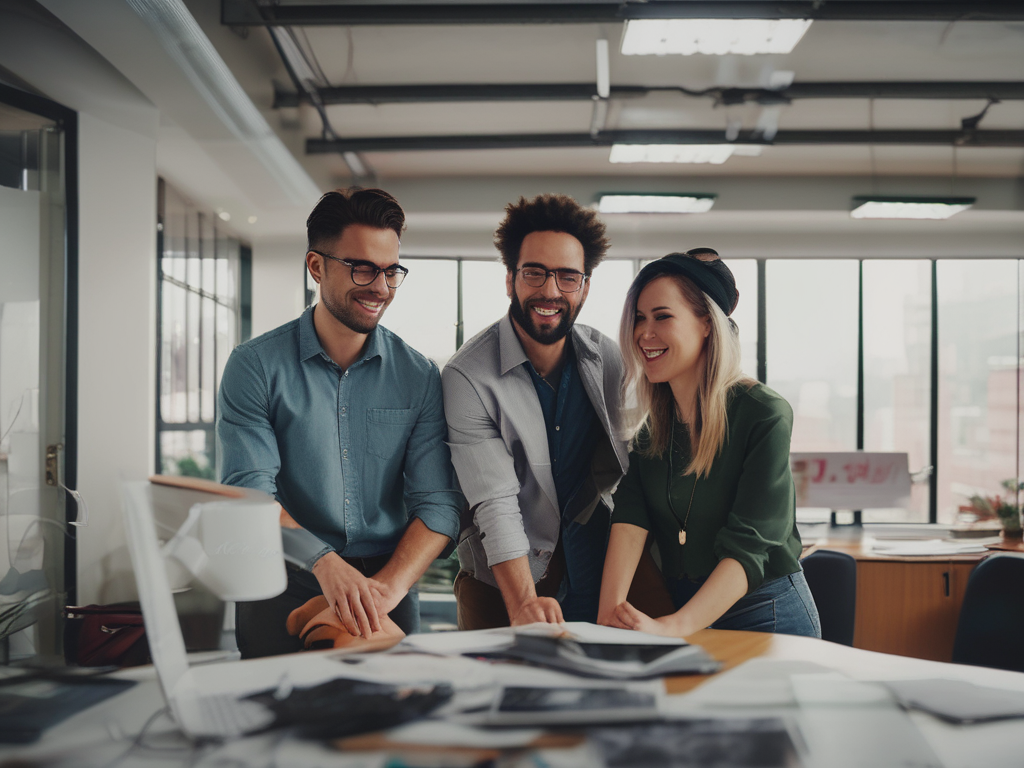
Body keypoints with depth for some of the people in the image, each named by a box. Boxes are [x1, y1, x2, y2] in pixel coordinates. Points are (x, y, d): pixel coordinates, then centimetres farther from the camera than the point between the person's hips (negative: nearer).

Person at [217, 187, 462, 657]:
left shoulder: (419, 376, 5)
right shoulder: (255, 367, -1)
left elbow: (438, 502, -2)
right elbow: (249, 491, -10)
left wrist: (389, 584, -20)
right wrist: (325, 563, -27)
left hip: (389, 596, 2)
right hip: (283, 588, -1)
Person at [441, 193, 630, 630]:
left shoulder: (608, 360, -6)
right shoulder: (468, 377, -19)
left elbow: (635, 466, 0)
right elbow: (495, 503, -26)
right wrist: (522, 602, -38)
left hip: (594, 568, 3)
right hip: (501, 582, -3)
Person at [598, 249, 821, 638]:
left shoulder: (765, 415, -13)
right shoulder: (652, 423, 6)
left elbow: (748, 547, -20)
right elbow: (630, 519, -8)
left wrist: (672, 627, -32)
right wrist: (609, 613, -23)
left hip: (768, 616, -5)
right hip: (684, 611, 5)